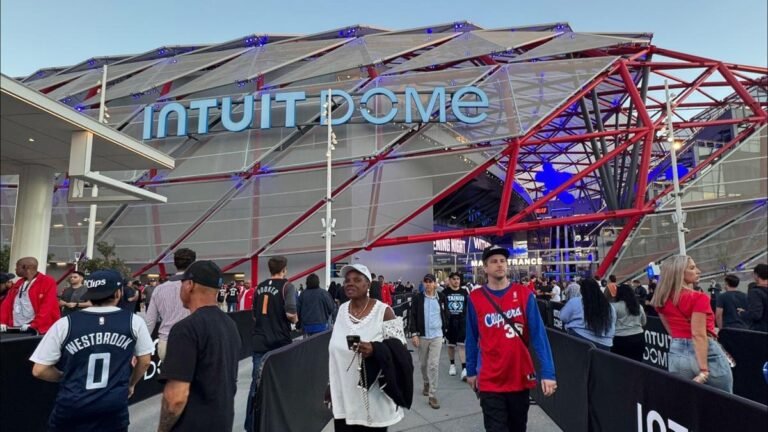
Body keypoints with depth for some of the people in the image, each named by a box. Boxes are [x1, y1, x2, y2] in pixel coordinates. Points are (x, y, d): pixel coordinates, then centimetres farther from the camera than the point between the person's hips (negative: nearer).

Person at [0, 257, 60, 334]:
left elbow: (48, 307, -14)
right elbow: (7, 303, 13)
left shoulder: (48, 282, -6)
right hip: (15, 329, 7)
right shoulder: (18, 283, 18)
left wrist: (33, 325, -19)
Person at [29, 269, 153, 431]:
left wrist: (65, 378, 17)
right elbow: (144, 362, 5)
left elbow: (39, 370, -2)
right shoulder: (134, 321, -6)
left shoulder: (65, 323, -6)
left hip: (70, 410, 1)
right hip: (114, 410, 0)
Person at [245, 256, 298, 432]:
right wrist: (295, 320, -1)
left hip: (260, 341, 5)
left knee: (257, 382, 10)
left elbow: (254, 315, 17)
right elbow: (290, 313, -21)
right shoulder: (287, 286, -9)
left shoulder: (260, 287, 10)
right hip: (279, 341, -5)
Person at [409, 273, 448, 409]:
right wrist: (414, 334, -10)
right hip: (422, 335, 1)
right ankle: (426, 383, 42)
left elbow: (445, 314, 11)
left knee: (434, 364, -4)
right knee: (423, 363, 15)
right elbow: (412, 316, -4)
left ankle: (432, 395, 2)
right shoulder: (417, 298, -4)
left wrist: (444, 330, 9)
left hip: (437, 335, -1)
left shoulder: (441, 297, 0)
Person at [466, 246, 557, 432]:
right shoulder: (475, 298, -6)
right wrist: (471, 371, 9)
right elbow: (472, 339, 3)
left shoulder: (524, 294, -6)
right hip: (490, 381, -2)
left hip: (521, 377, 2)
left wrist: (547, 372, -13)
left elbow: (538, 334, -7)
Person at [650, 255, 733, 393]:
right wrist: (704, 370, -19)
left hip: (676, 354, 6)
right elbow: (698, 334, -20)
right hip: (707, 355, -5)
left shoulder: (662, 300, 3)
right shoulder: (698, 298, -16)